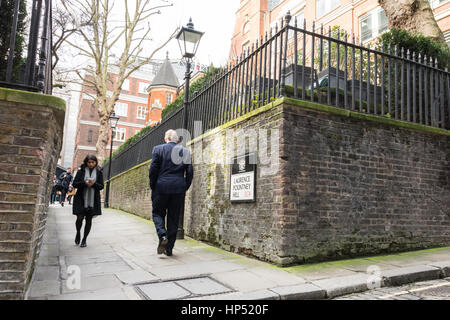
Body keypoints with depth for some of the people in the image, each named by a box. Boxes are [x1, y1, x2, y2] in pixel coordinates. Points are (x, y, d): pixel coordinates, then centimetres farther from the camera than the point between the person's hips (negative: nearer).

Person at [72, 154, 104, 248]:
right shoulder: (81, 170, 1)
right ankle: (78, 233, 27)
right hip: (81, 199, -1)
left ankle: (84, 239, 20)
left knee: (89, 220, 5)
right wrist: (84, 183, -18)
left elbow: (101, 186, 3)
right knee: (80, 218, -4)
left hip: (93, 200, 1)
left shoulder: (99, 172, 3)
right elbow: (75, 184, -1)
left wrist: (94, 184, -17)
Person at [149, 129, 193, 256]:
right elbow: (190, 172, 2)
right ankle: (169, 248, 13)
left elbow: (153, 169, -5)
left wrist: (152, 186, 6)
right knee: (174, 218, 9)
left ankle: (162, 235, -11)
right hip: (179, 189, 2)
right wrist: (185, 187, 11)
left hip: (161, 187, -2)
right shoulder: (185, 152, 5)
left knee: (158, 213, 14)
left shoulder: (158, 149, 0)